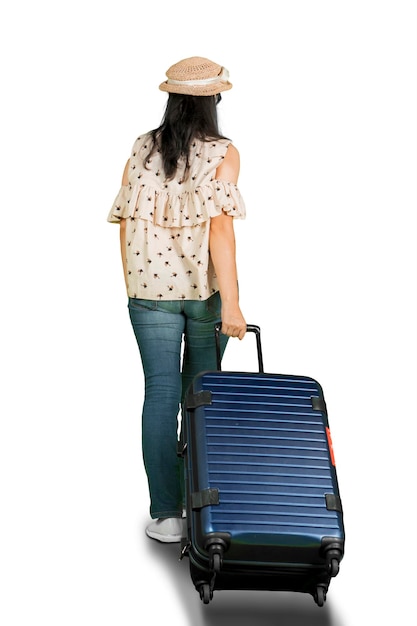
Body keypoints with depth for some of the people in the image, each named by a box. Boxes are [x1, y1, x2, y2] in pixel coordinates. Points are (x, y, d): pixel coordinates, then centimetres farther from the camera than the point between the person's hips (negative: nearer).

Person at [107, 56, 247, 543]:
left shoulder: (141, 150, 1)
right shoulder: (222, 153, -9)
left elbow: (126, 224, 2)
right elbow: (220, 226, -18)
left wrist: (132, 284, 14)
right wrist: (230, 302, -19)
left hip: (151, 287, 1)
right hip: (207, 285, -1)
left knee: (161, 394, 2)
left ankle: (166, 513, -1)